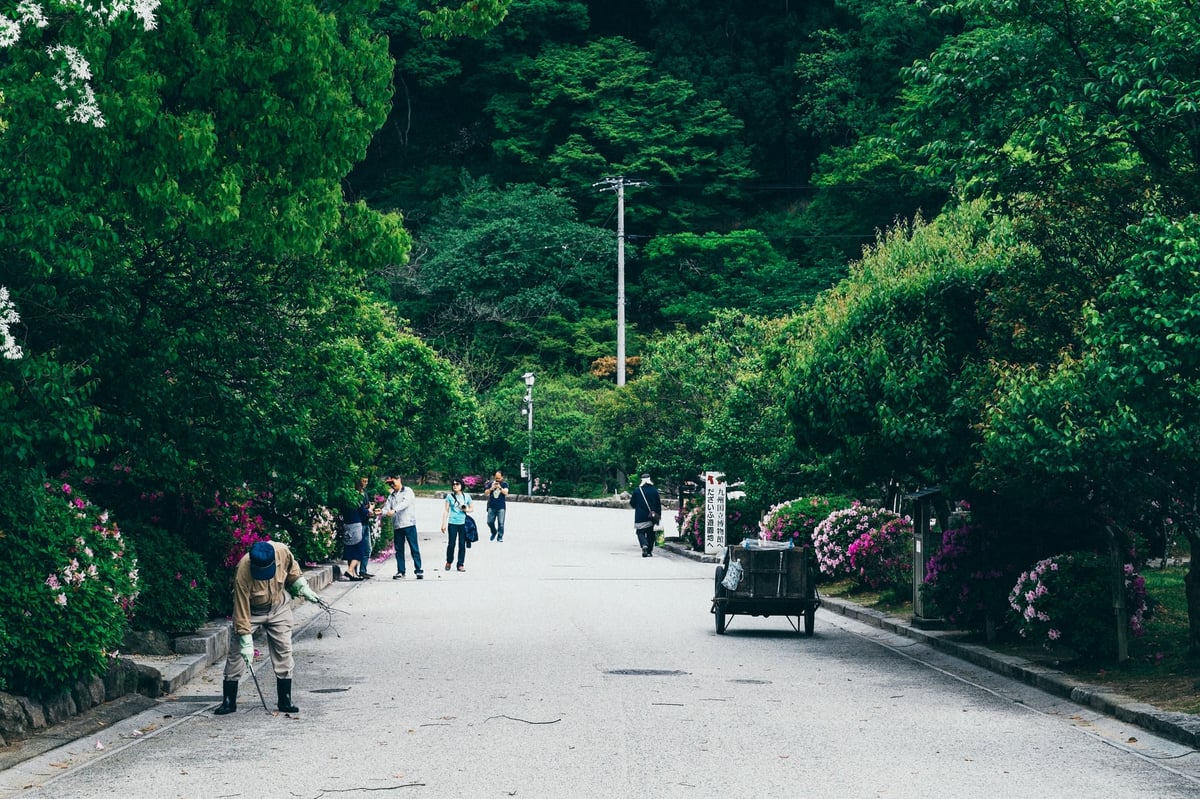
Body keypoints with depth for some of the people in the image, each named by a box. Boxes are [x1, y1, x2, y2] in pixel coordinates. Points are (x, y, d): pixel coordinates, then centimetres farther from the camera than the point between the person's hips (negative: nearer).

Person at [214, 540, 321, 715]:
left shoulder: (282, 551, -28)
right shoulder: (242, 574, -36)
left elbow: (292, 569, 0)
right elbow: (241, 611, -29)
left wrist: (303, 588, -1)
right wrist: (246, 642, -28)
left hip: (279, 607, 3)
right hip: (251, 610, -3)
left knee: (283, 651, 0)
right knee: (237, 653, -5)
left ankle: (285, 701, 9)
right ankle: (228, 702, 5)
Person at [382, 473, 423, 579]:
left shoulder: (407, 491, 0)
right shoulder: (391, 495, 15)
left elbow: (405, 502, -18)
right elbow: (387, 507, 5)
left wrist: (394, 510, -31)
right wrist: (382, 512, -18)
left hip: (409, 524, -5)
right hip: (397, 525, 5)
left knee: (414, 548, -4)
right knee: (399, 549, 6)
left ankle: (418, 570, -3)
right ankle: (400, 571, 12)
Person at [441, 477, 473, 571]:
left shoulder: (467, 496, 4)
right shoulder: (450, 496, 0)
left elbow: (471, 509, 15)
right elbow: (446, 510, 3)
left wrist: (466, 510, -9)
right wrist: (443, 524, -1)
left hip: (463, 523, 1)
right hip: (452, 523, -1)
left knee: (462, 545, 2)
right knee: (451, 544, 1)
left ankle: (461, 564, 10)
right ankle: (448, 562, 21)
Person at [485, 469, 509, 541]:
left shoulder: (504, 484, 1)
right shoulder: (491, 483, 7)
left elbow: (506, 492, -12)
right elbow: (486, 493, 6)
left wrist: (500, 488, -28)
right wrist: (491, 488, -13)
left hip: (501, 506, -3)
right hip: (491, 506, 3)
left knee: (501, 522, -5)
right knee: (490, 522, 4)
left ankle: (500, 537, 4)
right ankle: (494, 532, 29)